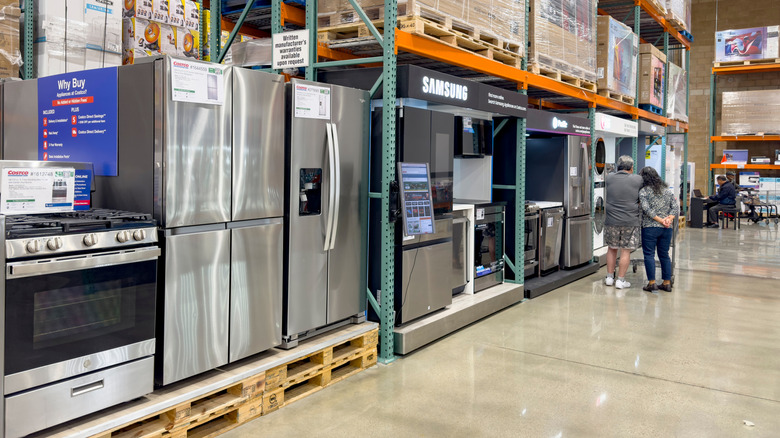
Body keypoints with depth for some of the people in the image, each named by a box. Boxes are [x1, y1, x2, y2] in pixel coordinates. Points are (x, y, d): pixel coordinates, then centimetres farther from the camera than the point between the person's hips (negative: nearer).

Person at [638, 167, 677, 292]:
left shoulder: (643, 191, -4)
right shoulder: (667, 190, 12)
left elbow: (646, 209, -14)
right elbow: (675, 207, 6)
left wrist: (660, 220, -10)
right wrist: (669, 219, -6)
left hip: (650, 227, -5)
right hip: (667, 229, 5)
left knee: (649, 254, 1)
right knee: (664, 255, 13)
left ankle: (652, 283, -2)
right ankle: (667, 283, 16)